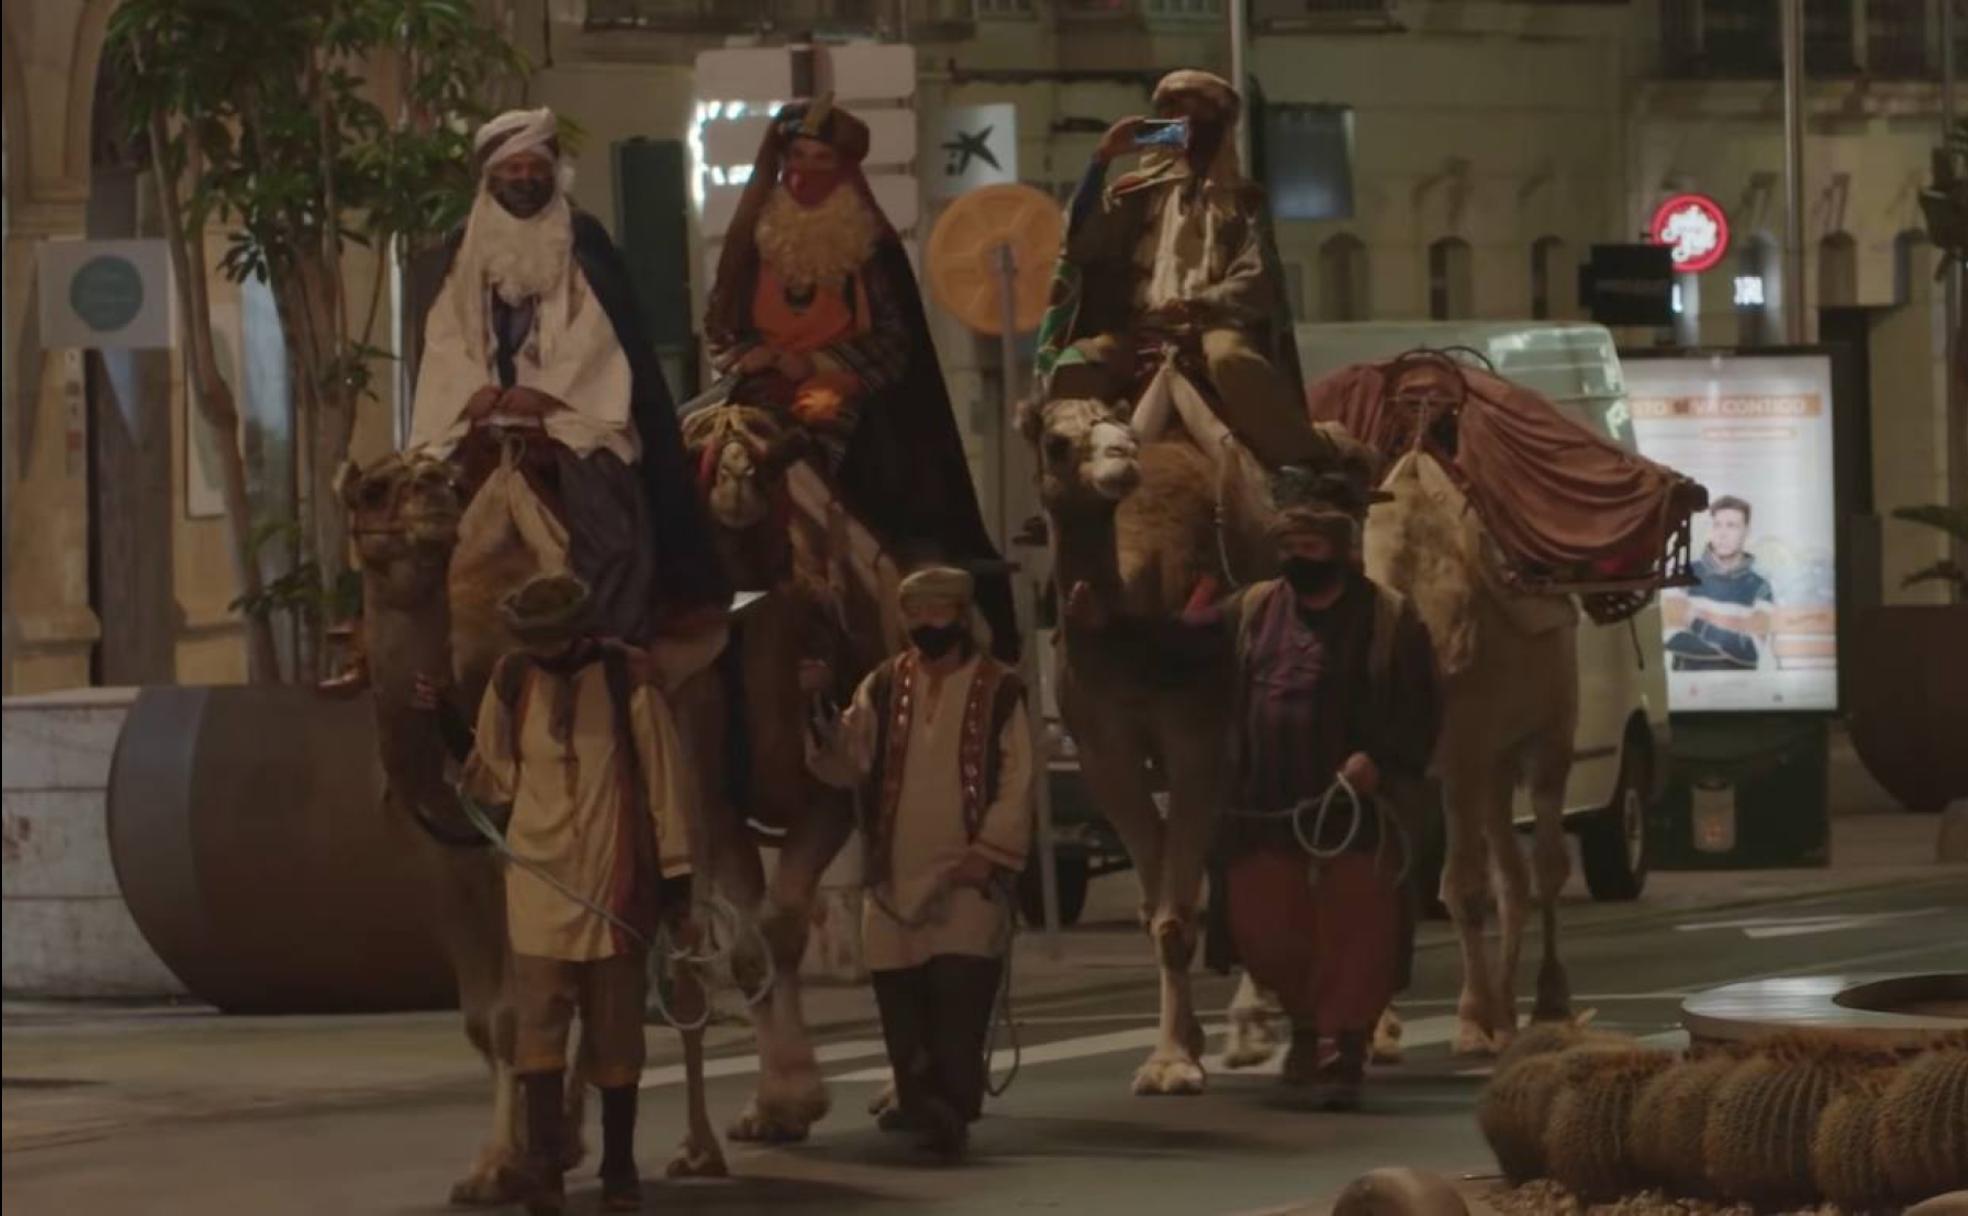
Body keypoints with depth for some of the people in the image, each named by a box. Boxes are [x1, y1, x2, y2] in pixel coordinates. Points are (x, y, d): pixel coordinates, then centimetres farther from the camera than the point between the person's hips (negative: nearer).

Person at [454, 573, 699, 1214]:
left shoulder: (624, 678, -5)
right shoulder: (512, 681, 2)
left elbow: (665, 778, -1)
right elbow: (495, 779, 11)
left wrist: (676, 878, -2)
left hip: (614, 880, -1)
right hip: (539, 878, 2)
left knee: (615, 1028, 6)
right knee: (538, 1023, -8)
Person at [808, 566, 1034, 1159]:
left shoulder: (999, 690, 1)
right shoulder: (884, 687, 11)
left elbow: (1016, 783, -2)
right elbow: (847, 760, 2)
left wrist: (989, 853, -12)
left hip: (966, 877, -4)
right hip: (896, 874, 4)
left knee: (959, 999, -13)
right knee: (902, 1004, 6)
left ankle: (951, 1110, -12)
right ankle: (918, 1102, 19)